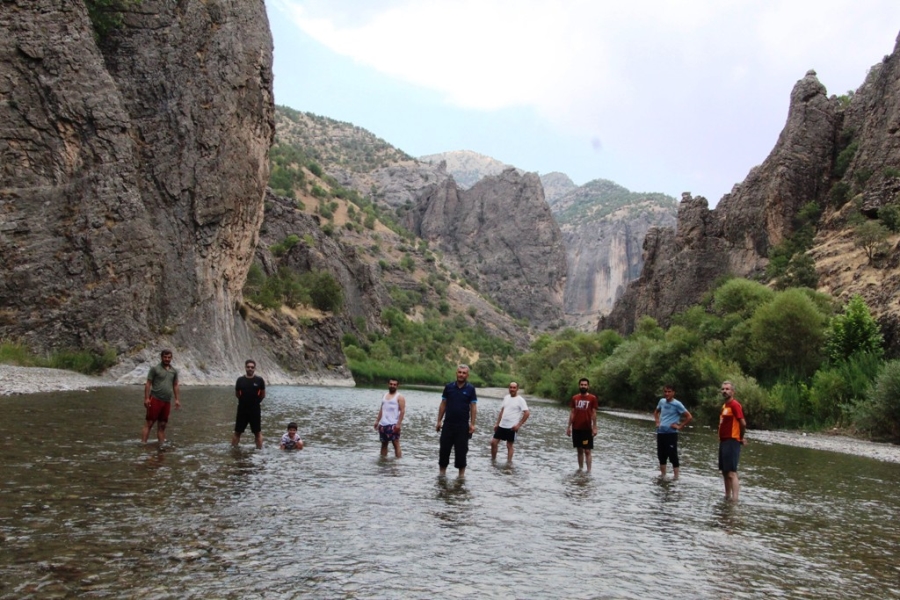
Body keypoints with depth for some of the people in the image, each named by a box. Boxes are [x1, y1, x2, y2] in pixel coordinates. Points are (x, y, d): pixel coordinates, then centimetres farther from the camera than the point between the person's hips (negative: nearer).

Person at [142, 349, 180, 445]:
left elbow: (175, 386, 16)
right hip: (155, 400, -5)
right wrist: (146, 398, -12)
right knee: (149, 423, -6)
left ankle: (162, 444, 12)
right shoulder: (155, 368, -1)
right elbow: (148, 384, -4)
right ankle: (143, 443, -7)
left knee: (162, 425, 9)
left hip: (167, 401, 5)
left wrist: (177, 399, 9)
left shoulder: (174, 371, 13)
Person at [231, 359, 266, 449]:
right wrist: (244, 400, 11)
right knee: (237, 432, 7)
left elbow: (263, 395, 5)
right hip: (242, 409, 1)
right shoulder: (240, 380, 0)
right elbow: (237, 394, 12)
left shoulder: (259, 380, -4)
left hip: (255, 410, -1)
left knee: (258, 432, 4)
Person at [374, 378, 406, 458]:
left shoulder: (399, 397, -2)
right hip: (383, 424, 6)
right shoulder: (384, 396, 18)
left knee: (396, 444, -7)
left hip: (393, 425, -6)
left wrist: (398, 423, -18)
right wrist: (377, 421, 12)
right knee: (383, 443, 11)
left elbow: (402, 411, -10)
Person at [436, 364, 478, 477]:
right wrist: (439, 421, 3)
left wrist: (472, 424, -9)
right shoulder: (449, 387, 2)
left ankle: (461, 473, 15)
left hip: (463, 425, -2)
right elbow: (443, 404, 6)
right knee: (444, 448, 6)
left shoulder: (470, 389, -2)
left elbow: (473, 407, -2)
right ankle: (442, 471, 18)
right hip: (448, 423, 2)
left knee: (461, 449, 4)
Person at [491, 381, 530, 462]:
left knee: (509, 445, 2)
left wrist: (519, 425, -17)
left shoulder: (520, 400, -10)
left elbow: (527, 413, -16)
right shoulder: (506, 397, 9)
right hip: (502, 425, 6)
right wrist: (497, 424, 14)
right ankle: (493, 460, 21)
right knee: (493, 442, 5)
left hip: (511, 427, -6)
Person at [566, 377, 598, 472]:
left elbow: (594, 413, -3)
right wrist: (569, 427, 6)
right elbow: (572, 412, 9)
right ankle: (580, 469, 19)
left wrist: (594, 427, -8)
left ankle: (588, 471, -1)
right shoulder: (574, 398, 6)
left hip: (587, 429, -3)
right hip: (576, 428, 4)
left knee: (587, 451, -3)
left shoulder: (592, 398, -3)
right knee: (580, 450, 12)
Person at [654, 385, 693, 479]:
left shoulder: (677, 404, -10)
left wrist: (680, 426, -12)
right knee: (661, 455, 12)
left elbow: (689, 417, -12)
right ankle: (662, 475, 23)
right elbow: (656, 412, 27)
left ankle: (676, 477, 1)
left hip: (671, 433, -6)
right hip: (660, 432, 6)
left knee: (673, 456, -4)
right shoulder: (662, 401, 8)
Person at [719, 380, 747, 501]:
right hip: (723, 441, 10)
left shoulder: (735, 405, -12)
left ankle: (734, 500, -17)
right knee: (725, 471, 15)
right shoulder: (724, 406, 16)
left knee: (732, 473, -13)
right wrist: (721, 439, 13)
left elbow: (743, 423, -18)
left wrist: (740, 438, -5)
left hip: (732, 442, -10)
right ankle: (727, 497, 24)